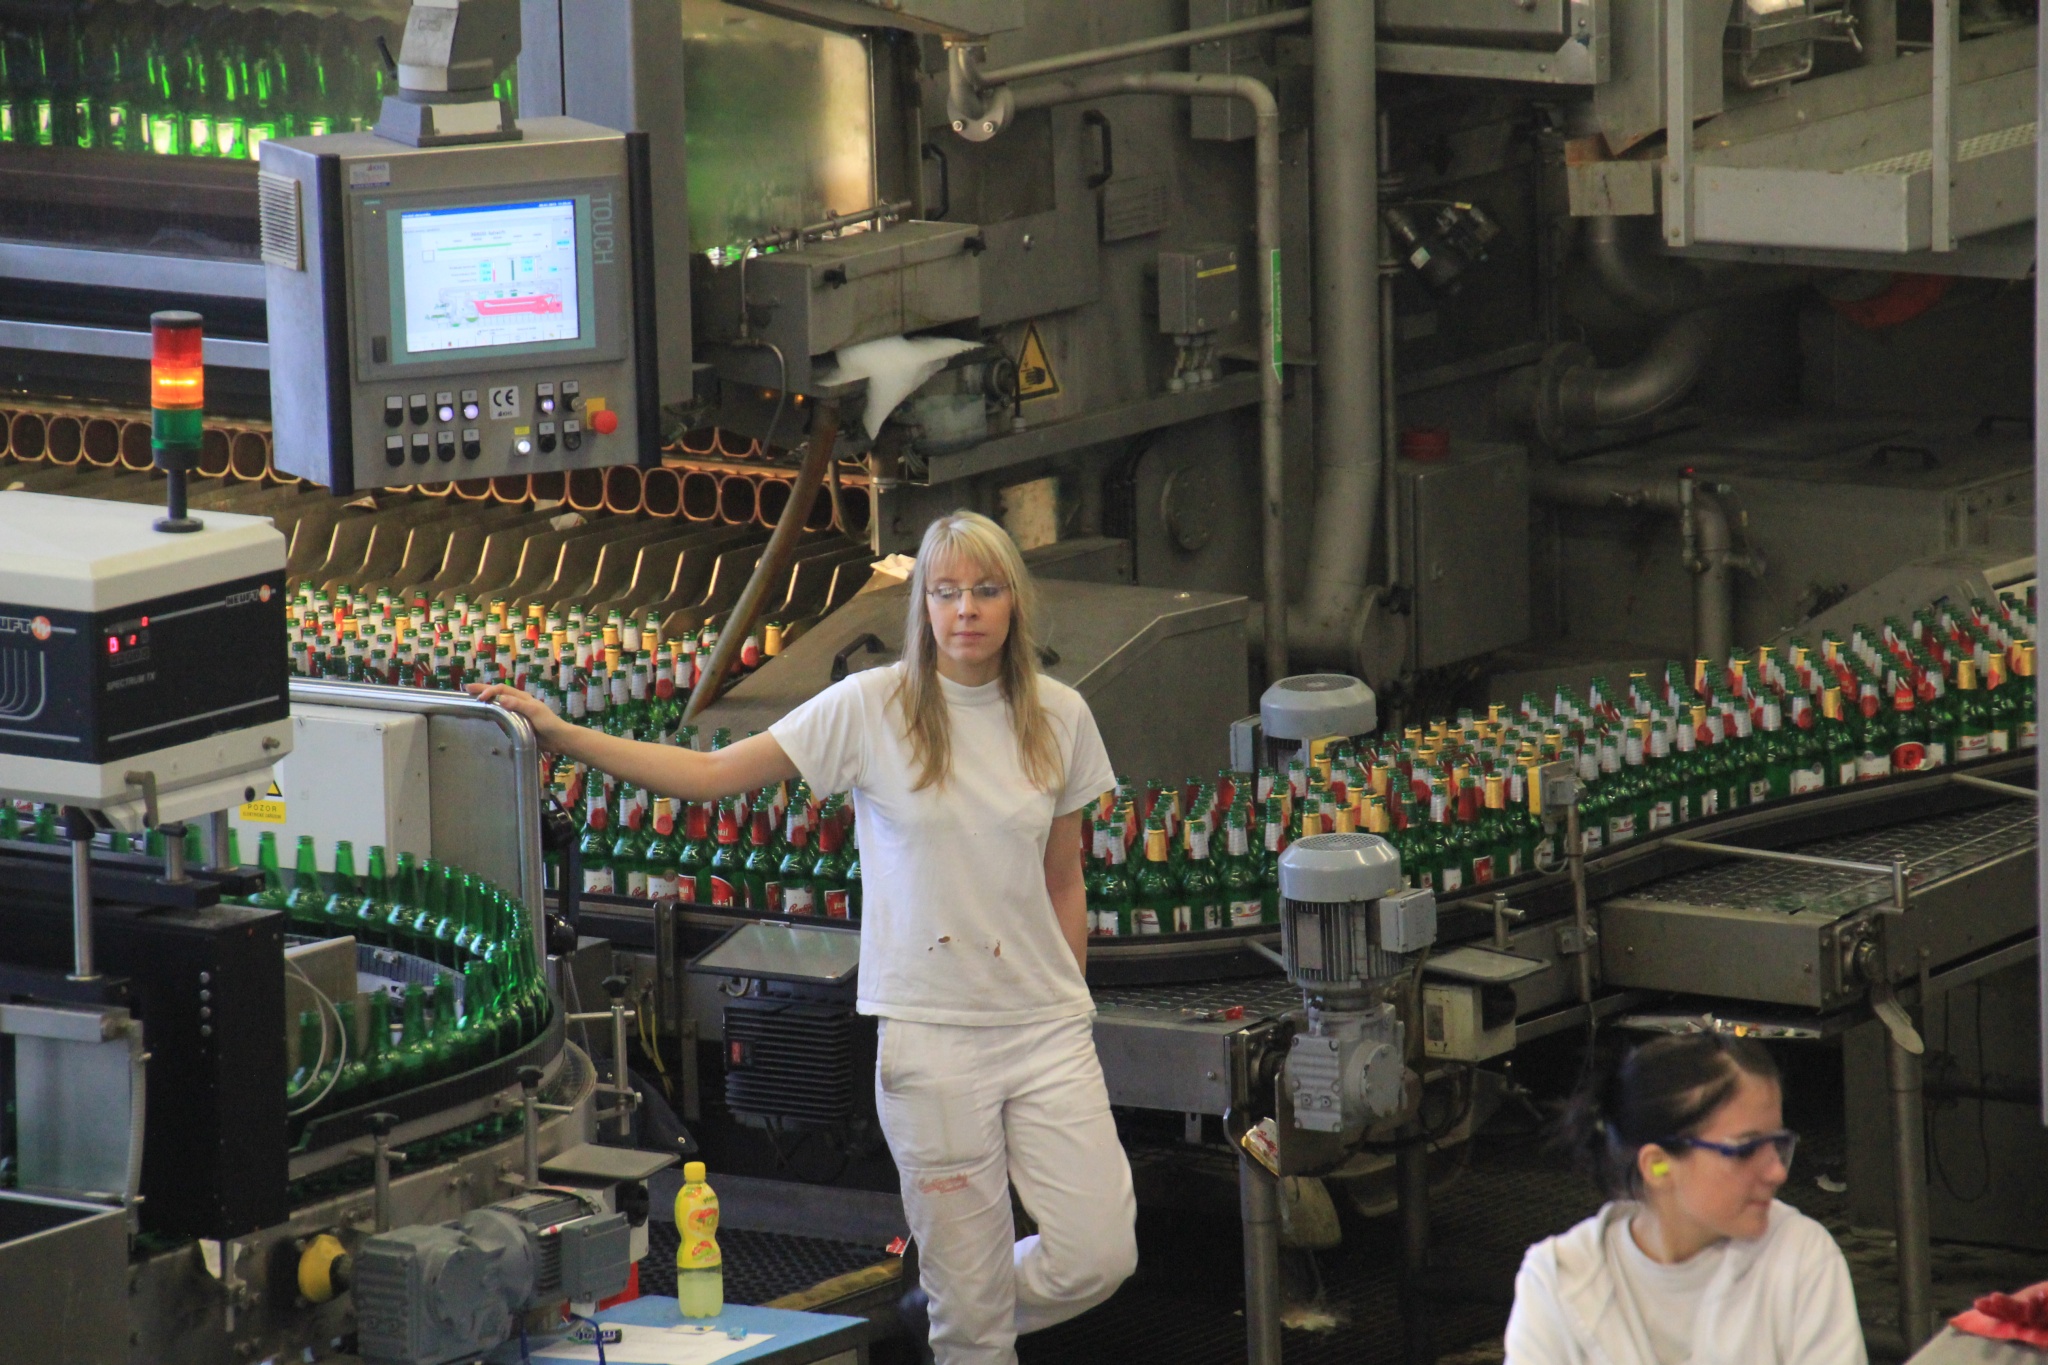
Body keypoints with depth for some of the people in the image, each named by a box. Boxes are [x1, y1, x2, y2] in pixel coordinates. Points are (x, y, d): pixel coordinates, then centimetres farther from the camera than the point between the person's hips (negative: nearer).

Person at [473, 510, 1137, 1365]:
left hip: (1046, 1026, 3)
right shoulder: (872, 708, -4)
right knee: (970, 1293, 0)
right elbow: (711, 774, -5)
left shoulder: (1058, 718, 5)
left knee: (1098, 1255, -2)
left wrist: (1074, 1017, 13)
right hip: (931, 1030, -3)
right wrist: (557, 735, -13)